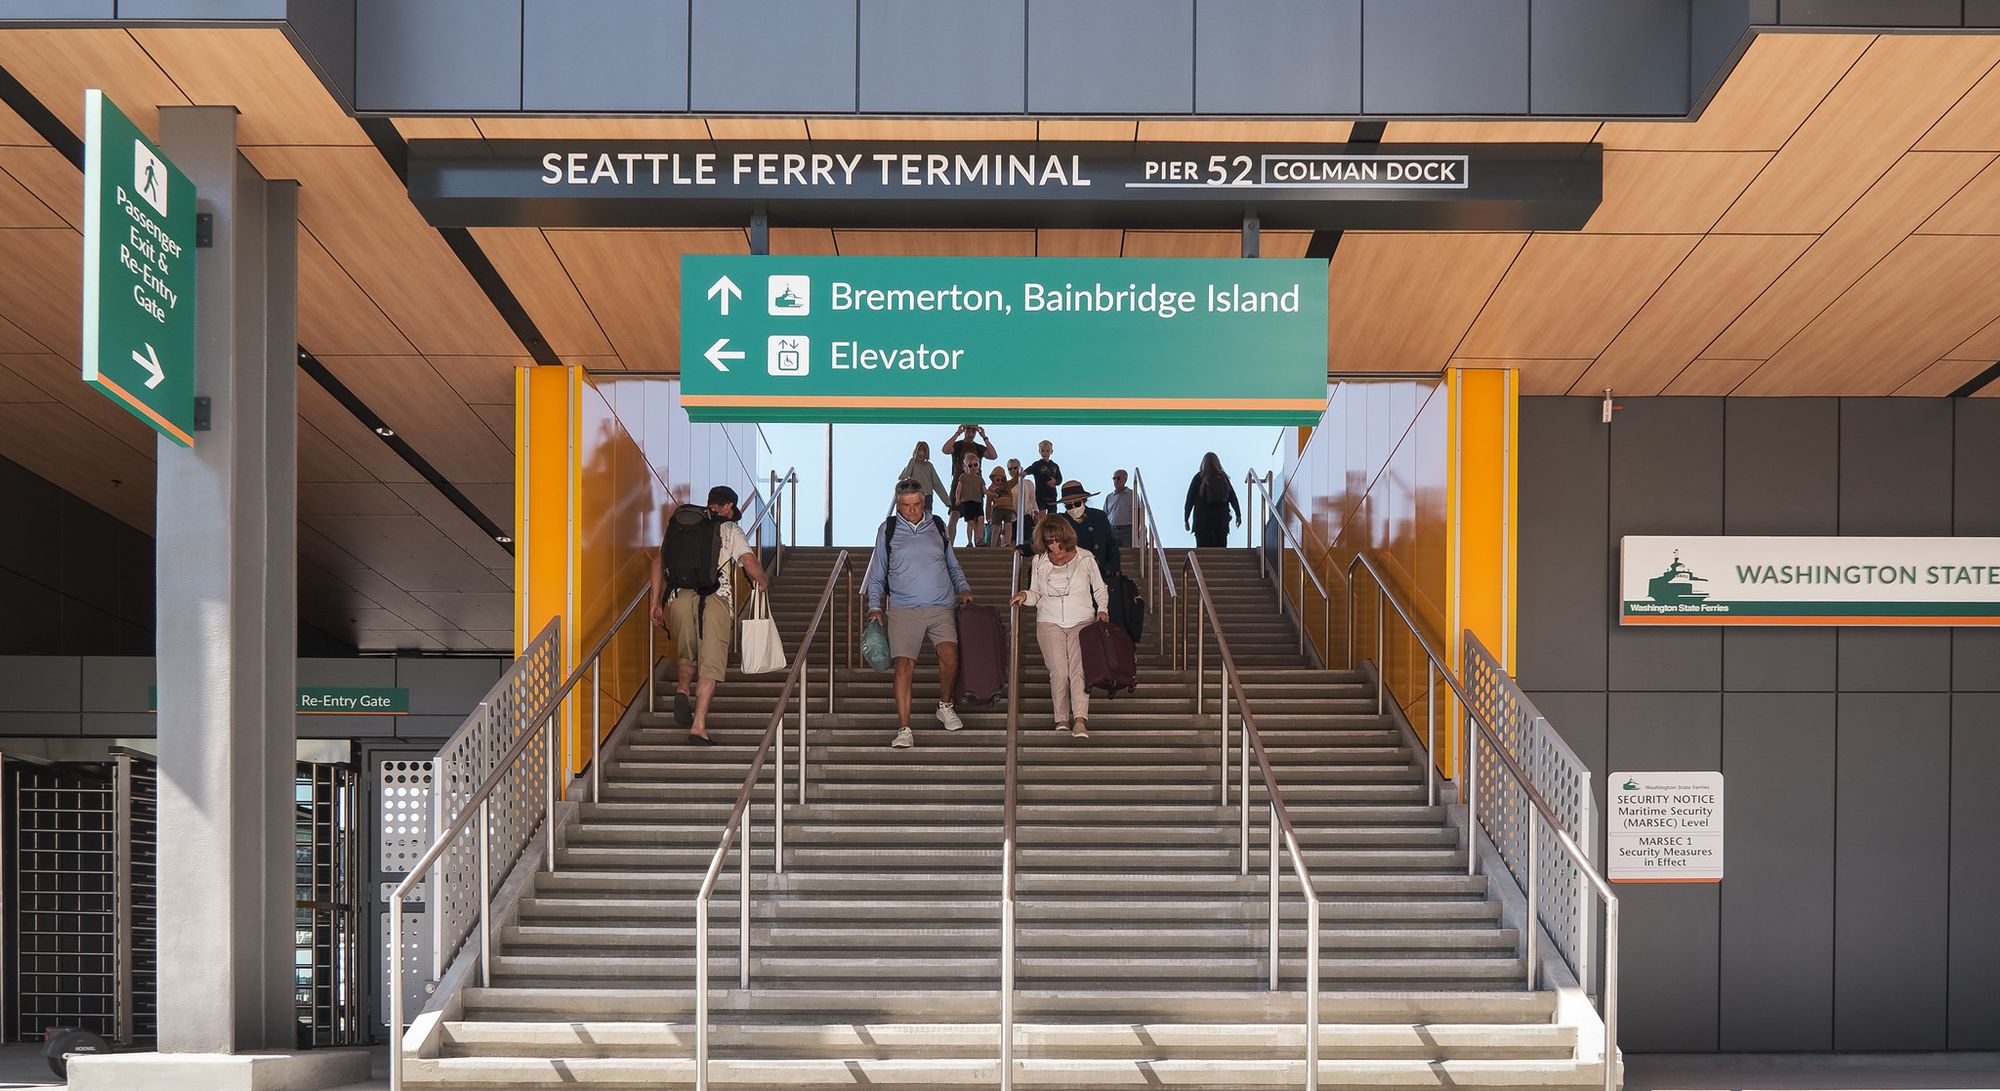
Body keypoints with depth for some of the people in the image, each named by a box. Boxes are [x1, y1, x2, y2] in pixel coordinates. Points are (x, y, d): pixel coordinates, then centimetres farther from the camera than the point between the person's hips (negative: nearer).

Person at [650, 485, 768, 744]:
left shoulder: (677, 524, 19)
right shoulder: (729, 529, 8)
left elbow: (659, 561, 14)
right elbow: (750, 562, -4)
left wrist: (656, 603, 15)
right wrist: (762, 585, 15)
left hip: (678, 597, 4)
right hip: (715, 598, -3)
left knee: (687, 654, 26)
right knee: (710, 665, 0)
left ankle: (683, 690, 0)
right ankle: (699, 724, -9)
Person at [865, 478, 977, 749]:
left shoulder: (938, 527, 13)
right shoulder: (888, 530, 9)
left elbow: (953, 565, 25)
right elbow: (877, 574, 13)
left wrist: (963, 589, 10)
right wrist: (875, 607, 3)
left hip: (940, 607, 1)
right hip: (903, 609, -1)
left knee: (949, 654, -18)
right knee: (904, 666, -10)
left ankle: (945, 706, 8)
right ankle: (903, 729, -7)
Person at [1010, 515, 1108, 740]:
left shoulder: (1085, 559, 7)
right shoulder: (1039, 562, 11)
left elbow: (1100, 589, 16)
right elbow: (1037, 593, 19)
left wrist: (1102, 610, 0)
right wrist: (1026, 596, -3)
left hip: (1082, 622, -1)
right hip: (1050, 622, 1)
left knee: (1079, 669, -20)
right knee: (1058, 671, -17)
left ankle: (1080, 719, -30)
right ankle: (1062, 718, -7)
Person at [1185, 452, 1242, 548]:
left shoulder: (1199, 477, -1)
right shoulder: (1223, 478, 5)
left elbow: (1190, 499, -1)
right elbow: (1233, 497, 7)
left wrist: (1186, 519, 6)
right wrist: (1238, 515, 18)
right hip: (1222, 520, 3)